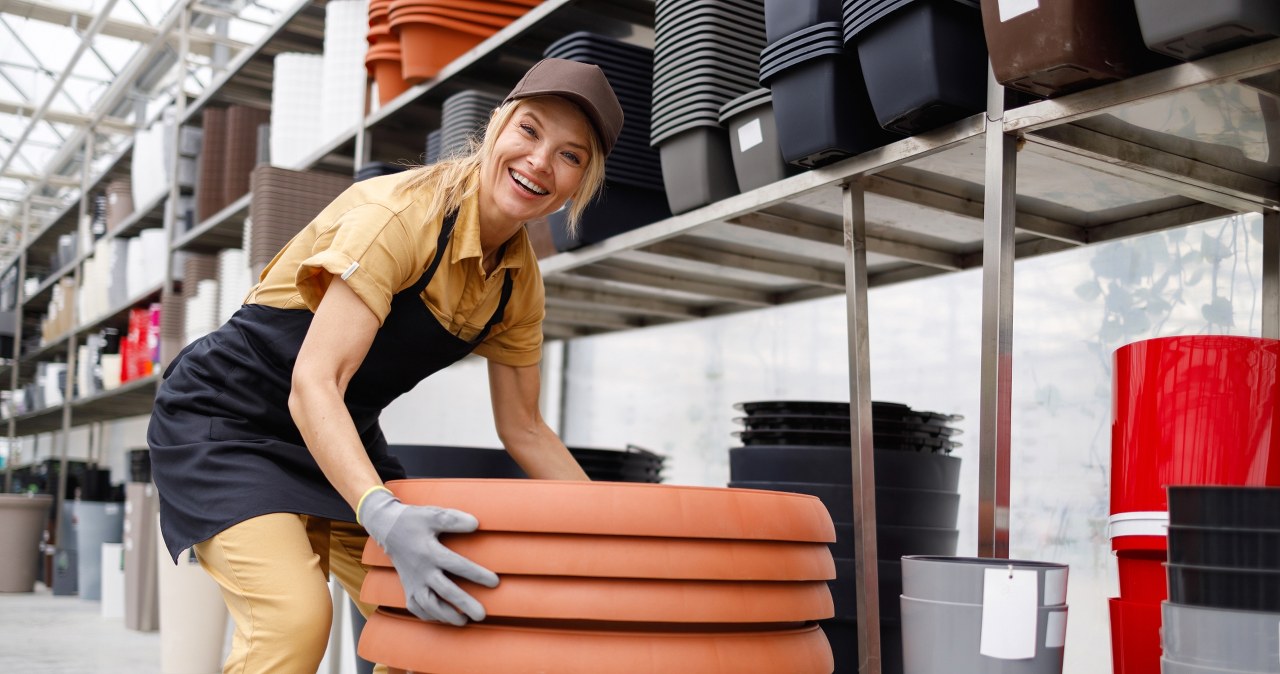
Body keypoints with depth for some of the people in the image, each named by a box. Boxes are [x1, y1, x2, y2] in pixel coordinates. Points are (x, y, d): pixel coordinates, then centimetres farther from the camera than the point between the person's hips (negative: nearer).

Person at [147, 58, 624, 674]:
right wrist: (383, 515, -47)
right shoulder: (401, 212, -26)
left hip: (338, 439, 7)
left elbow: (522, 429, 6)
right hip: (225, 417, -7)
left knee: (439, 623, -3)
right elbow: (313, 383, -32)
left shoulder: (520, 280, -3)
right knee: (295, 617, -26)